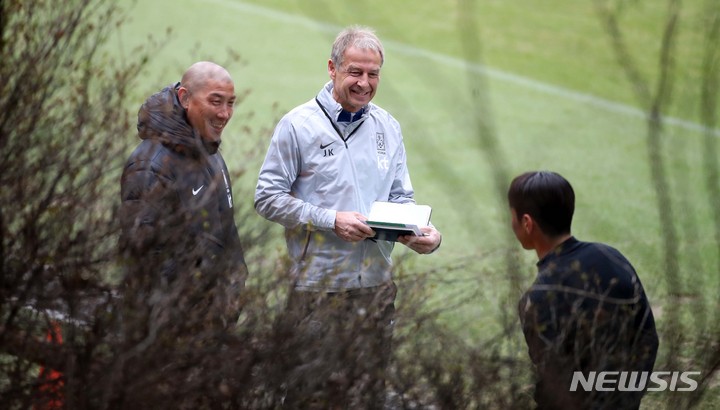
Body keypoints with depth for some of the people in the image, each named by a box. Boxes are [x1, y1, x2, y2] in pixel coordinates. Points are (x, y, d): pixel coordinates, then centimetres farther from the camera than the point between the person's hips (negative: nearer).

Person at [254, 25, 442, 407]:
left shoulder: (388, 127, 8)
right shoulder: (298, 125, -7)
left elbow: (401, 199, 12)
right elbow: (268, 198, -9)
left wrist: (422, 234, -9)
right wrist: (332, 221, -18)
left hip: (376, 285, 5)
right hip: (318, 286, -5)